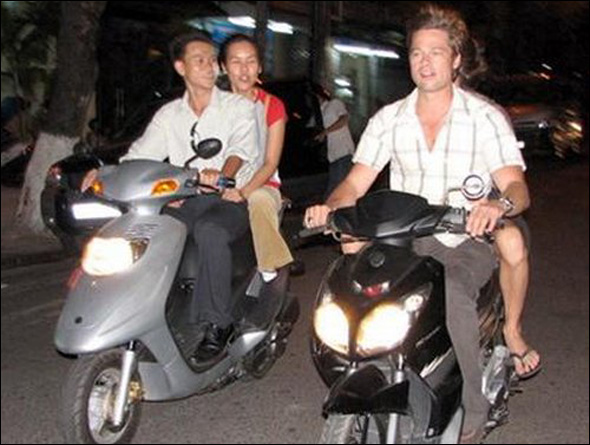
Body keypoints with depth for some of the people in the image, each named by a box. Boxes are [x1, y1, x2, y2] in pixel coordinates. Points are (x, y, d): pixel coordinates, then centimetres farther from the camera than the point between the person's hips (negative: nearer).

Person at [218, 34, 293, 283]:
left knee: (260, 200, -38)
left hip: (261, 185, -2)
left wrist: (244, 192, -23)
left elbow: (271, 163, -4)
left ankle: (271, 271, -23)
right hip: (222, 188, 2)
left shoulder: (271, 106, 3)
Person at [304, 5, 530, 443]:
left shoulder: (486, 117, -3)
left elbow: (517, 186, -13)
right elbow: (356, 181, 3)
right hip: (405, 240, 3)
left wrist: (500, 203, -38)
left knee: (452, 292, -35)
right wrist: (329, 206, -20)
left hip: (467, 242, -3)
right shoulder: (389, 118, 8)